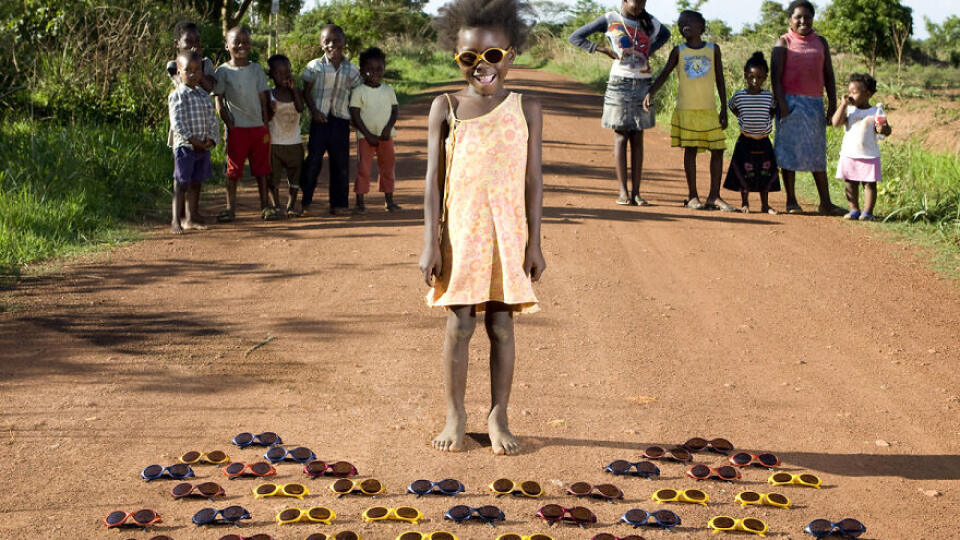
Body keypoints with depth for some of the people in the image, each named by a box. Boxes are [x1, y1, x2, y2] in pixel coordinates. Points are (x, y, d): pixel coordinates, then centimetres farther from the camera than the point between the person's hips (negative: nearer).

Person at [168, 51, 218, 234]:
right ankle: (176, 222, -3)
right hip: (184, 147, -6)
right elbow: (177, 123, -15)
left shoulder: (204, 95, 12)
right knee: (181, 184, -5)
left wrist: (211, 139, -4)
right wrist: (193, 140, -18)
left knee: (196, 184, 11)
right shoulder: (177, 96, -8)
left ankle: (190, 219, 20)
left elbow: (212, 121, 12)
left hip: (203, 148, 6)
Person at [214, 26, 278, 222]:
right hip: (236, 129, -2)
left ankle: (266, 206, 14)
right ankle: (231, 208, 6)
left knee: (261, 169, 7)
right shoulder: (223, 71, -1)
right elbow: (219, 101, 0)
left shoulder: (256, 69, 7)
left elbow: (263, 99, 7)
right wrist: (229, 123, -9)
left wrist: (266, 125, 1)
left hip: (258, 127, 2)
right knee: (233, 169, 1)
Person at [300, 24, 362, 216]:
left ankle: (339, 203, 12)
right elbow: (306, 91, 1)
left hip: (341, 120, 2)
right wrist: (314, 110, -10)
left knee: (341, 162, 5)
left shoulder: (351, 70, 6)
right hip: (320, 119, -2)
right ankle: (305, 200, 5)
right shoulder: (315, 66, 1)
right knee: (314, 159, -4)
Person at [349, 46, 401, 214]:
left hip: (385, 136, 3)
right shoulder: (359, 92, -5)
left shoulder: (388, 90, 6)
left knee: (388, 167, 8)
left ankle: (389, 200, 16)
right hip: (365, 136, -3)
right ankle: (360, 201, 1)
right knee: (363, 168, -4)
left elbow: (395, 109, 6)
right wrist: (368, 134, -13)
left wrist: (388, 128, -11)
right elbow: (355, 115, -7)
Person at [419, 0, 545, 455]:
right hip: (459, 235, 0)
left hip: (508, 237, 0)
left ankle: (498, 418, 15)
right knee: (459, 324, 3)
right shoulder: (446, 108, 2)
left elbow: (533, 180, 3)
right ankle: (455, 416, 15)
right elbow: (434, 179, 1)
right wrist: (431, 243, -4)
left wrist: (534, 243, 0)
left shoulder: (525, 110, 3)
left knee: (501, 325, 4)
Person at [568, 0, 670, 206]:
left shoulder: (647, 22, 10)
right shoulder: (610, 19, 2)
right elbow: (576, 37, 2)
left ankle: (636, 192, 2)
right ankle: (623, 192, -3)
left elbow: (664, 34, 22)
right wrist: (605, 50, -5)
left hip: (643, 85, 3)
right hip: (620, 83, -3)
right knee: (620, 135, -4)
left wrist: (649, 51, 9)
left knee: (637, 138, 2)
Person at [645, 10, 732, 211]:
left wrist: (724, 109, 4)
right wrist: (651, 93, -16)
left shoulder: (713, 49, 6)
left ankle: (714, 196, 6)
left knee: (717, 150, 0)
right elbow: (664, 74, 0)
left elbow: (720, 80, 7)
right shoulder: (679, 51, 3)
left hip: (709, 110, 2)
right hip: (686, 109, -2)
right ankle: (692, 196, 4)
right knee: (690, 150, -2)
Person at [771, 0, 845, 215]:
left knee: (818, 153, 6)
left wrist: (833, 103, 7)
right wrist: (782, 104, -16)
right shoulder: (784, 43, 1)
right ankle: (791, 201, 4)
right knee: (789, 150, -2)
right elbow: (776, 76, -6)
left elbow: (828, 75, 15)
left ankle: (825, 203, 6)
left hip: (815, 102, 4)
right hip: (791, 102, -4)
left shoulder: (820, 42, 14)